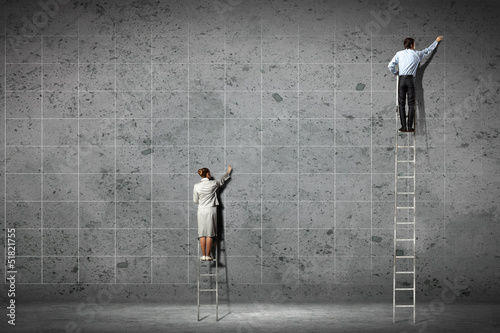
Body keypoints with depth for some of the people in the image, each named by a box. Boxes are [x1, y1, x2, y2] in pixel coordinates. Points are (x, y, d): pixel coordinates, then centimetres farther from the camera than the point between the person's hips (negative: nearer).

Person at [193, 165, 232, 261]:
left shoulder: (197, 186, -2)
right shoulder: (213, 184, -4)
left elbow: (195, 200, 5)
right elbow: (222, 179, 16)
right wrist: (228, 171, 34)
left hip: (201, 211, 1)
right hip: (211, 210, -1)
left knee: (202, 234, 5)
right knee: (209, 234, 1)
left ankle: (203, 255, 4)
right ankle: (208, 255, 1)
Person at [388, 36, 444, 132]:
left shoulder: (399, 54, 9)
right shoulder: (416, 54, 9)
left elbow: (390, 65, 2)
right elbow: (428, 50, 24)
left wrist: (395, 72, 22)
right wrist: (436, 41, 39)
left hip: (401, 79, 1)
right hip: (411, 79, -1)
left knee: (401, 103, 2)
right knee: (411, 104, 2)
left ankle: (403, 126, -5)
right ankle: (410, 127, -3)